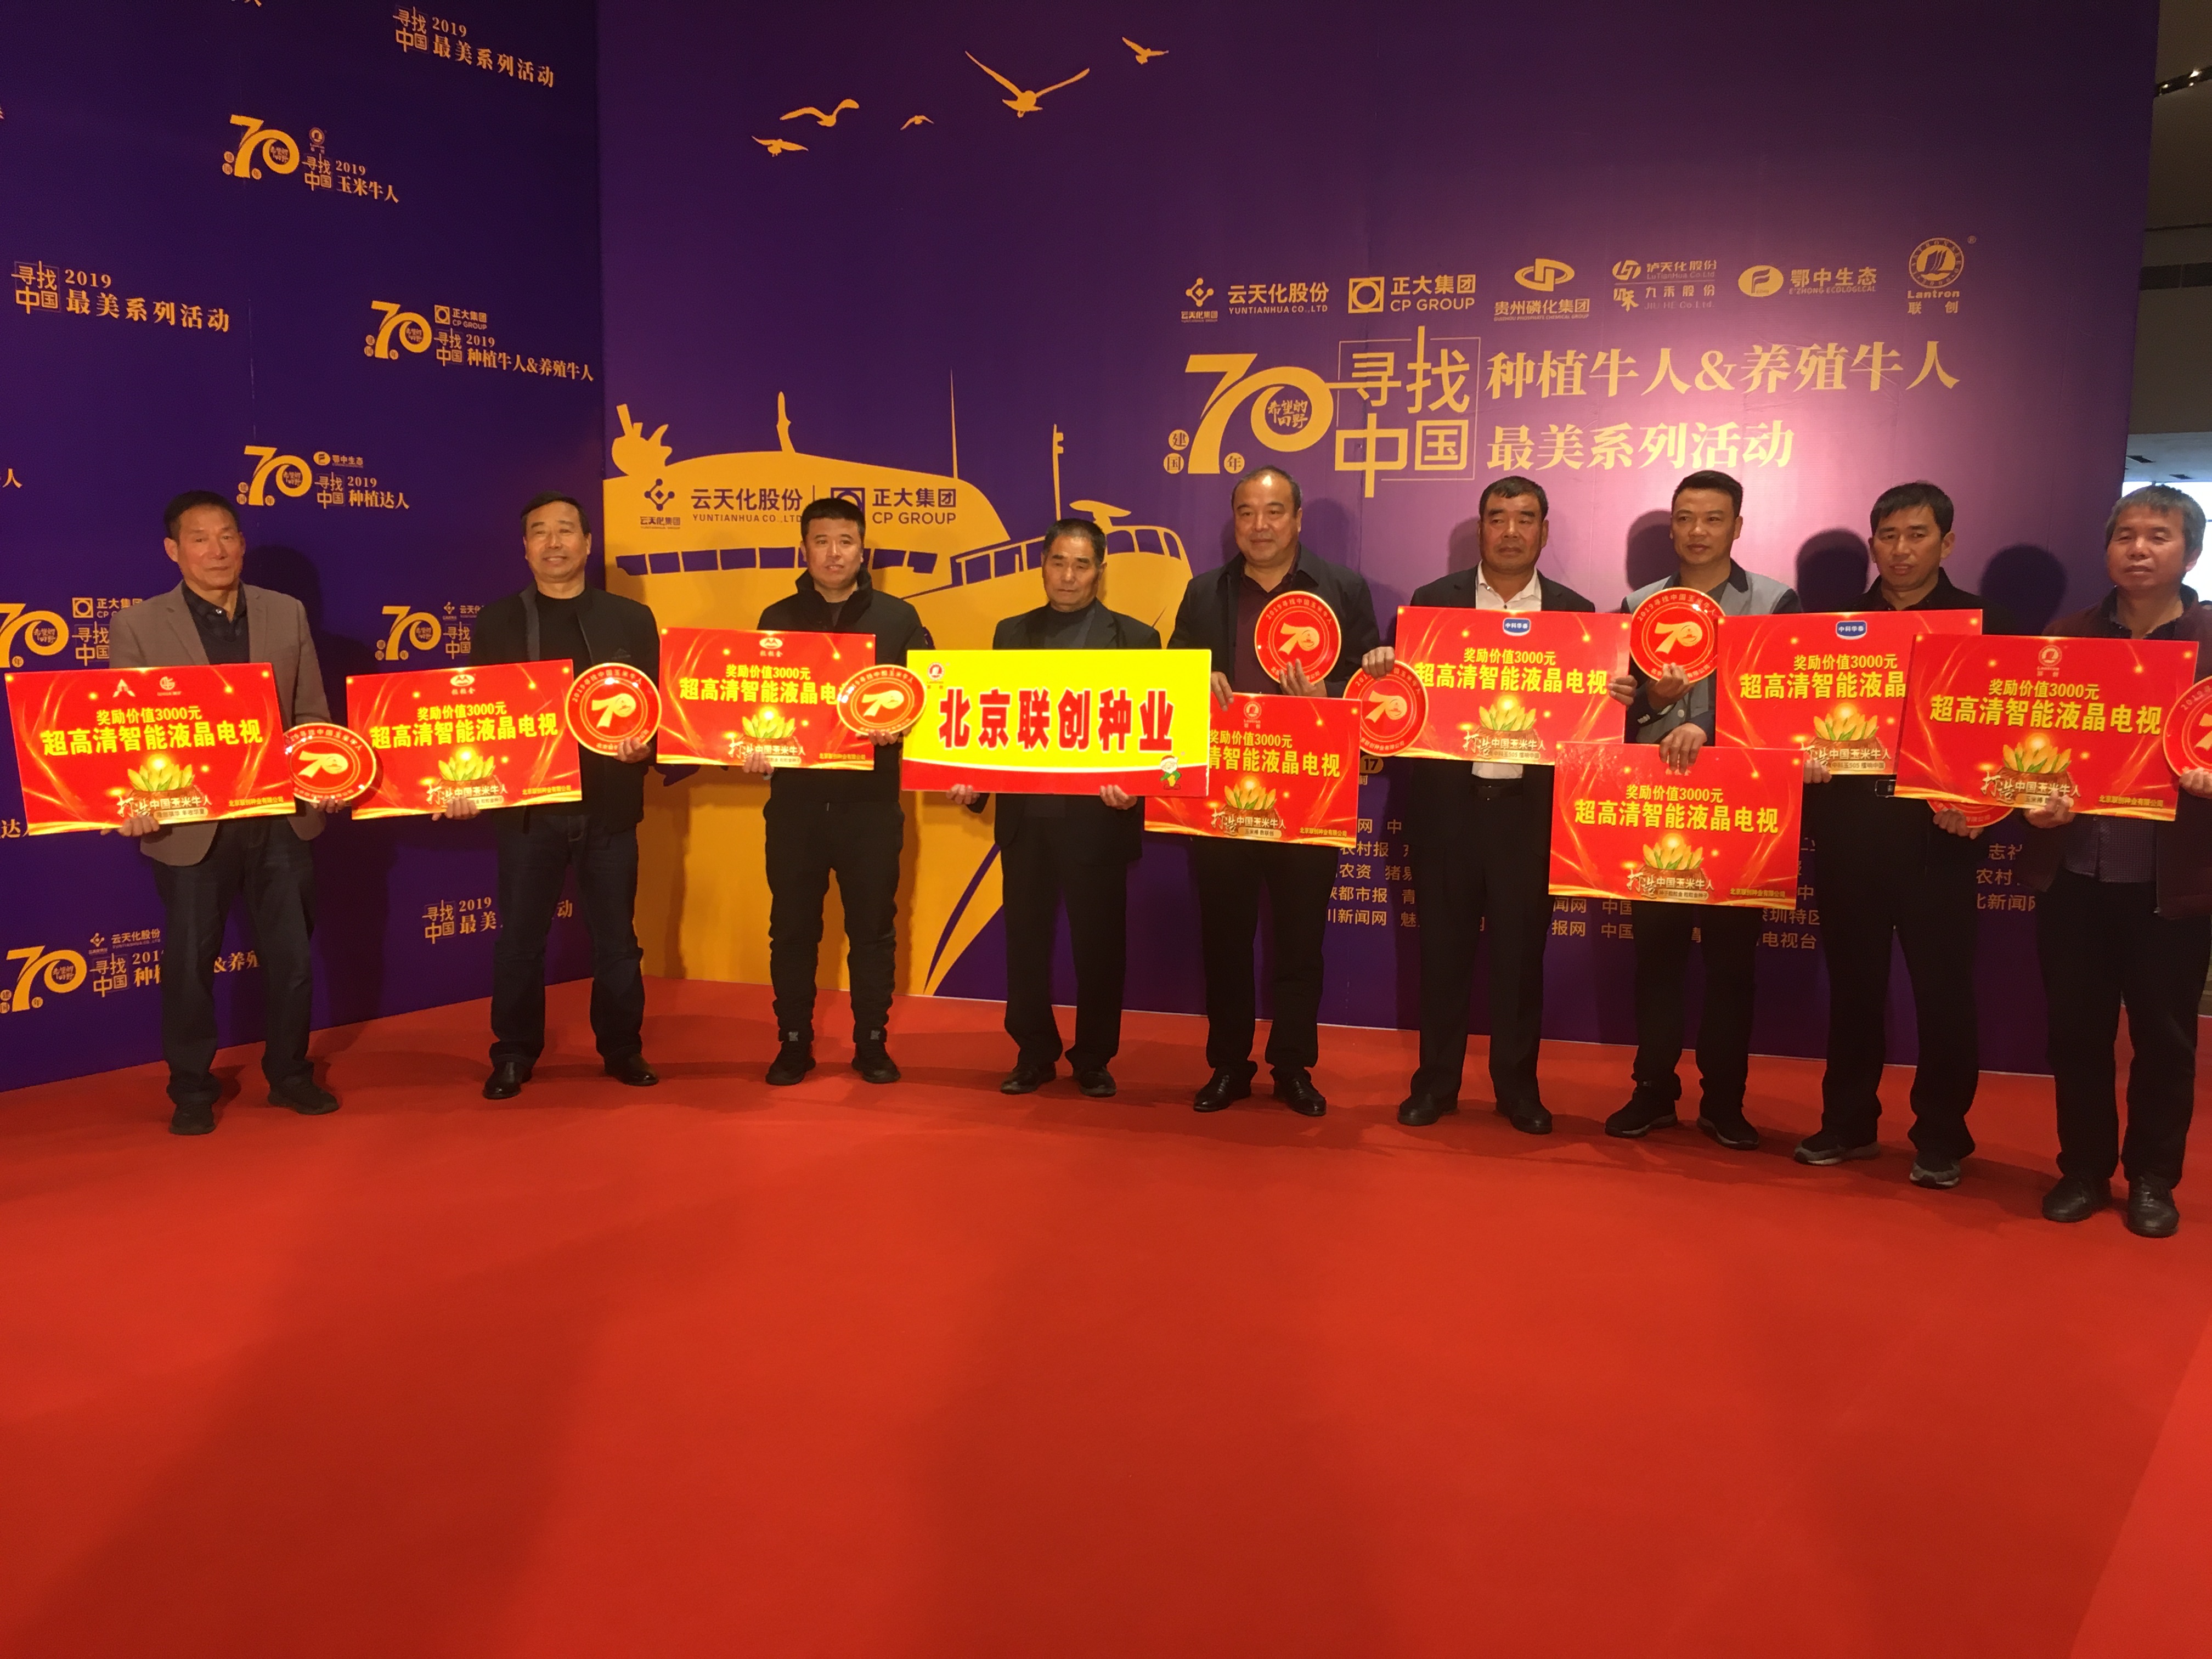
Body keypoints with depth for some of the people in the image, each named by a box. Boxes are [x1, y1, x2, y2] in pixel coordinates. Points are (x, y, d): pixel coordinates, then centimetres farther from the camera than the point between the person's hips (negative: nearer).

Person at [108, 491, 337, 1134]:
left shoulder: (287, 614, 5)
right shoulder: (137, 626, -3)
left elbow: (311, 715, 8)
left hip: (283, 818, 2)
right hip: (190, 826, -2)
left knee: (292, 957, 11)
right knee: (189, 964, 9)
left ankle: (290, 1075, 29)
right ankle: (192, 1092, 25)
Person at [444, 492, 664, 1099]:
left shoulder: (631, 619, 4)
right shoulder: (498, 622, 4)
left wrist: (645, 744, -16)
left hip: (609, 805, 0)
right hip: (528, 805, 0)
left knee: (615, 938, 9)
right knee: (519, 940, 6)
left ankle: (622, 1048, 23)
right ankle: (514, 1055, 20)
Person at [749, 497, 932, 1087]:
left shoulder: (898, 618, 4)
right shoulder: (777, 619, 8)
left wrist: (898, 725, -21)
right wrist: (752, 747, -14)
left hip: (871, 799, -1)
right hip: (795, 798, 1)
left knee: (872, 928, 6)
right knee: (792, 927, 7)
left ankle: (872, 1043, 18)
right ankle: (794, 1043, 18)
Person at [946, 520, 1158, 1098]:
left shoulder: (1135, 638, 1)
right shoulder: (1012, 634, 11)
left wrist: (1133, 788, -19)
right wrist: (973, 781, -6)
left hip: (1097, 816, -3)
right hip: (1024, 813, 3)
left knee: (1098, 941, 6)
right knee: (1026, 938, 9)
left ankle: (1093, 1059, 20)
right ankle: (1035, 1054, 22)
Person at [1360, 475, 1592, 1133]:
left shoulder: (1574, 612, 6)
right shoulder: (1433, 600, 4)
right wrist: (1381, 669, -22)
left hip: (1530, 805, 0)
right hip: (1448, 801, 0)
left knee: (1522, 949, 7)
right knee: (1444, 945, 8)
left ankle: (1517, 1083, 20)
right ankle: (1436, 1080, 20)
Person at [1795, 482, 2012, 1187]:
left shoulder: (1985, 624, 4)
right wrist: (1804, 754, -11)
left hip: (1936, 831, -2)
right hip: (1847, 829, 2)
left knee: (1943, 986, 3)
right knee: (1852, 981, 10)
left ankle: (1941, 1136, 15)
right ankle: (1847, 1122, 22)